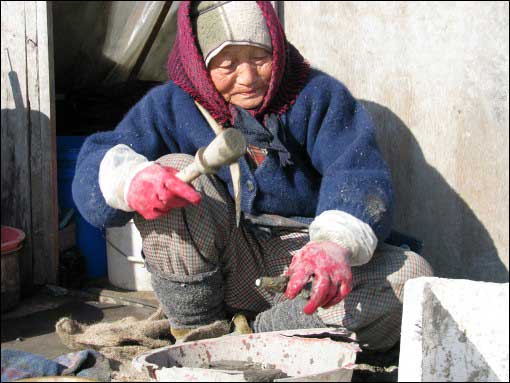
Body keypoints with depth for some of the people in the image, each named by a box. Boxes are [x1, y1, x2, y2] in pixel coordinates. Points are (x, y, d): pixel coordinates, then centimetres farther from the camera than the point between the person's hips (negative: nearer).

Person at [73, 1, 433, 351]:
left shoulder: (318, 95, -3)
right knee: (173, 169, -23)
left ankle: (259, 332, -21)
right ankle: (196, 330, -13)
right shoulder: (171, 106, -1)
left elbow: (358, 175, -19)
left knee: (412, 277, -24)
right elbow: (95, 166, -12)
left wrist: (335, 243, -40)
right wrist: (130, 178, -38)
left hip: (301, 263, 0)